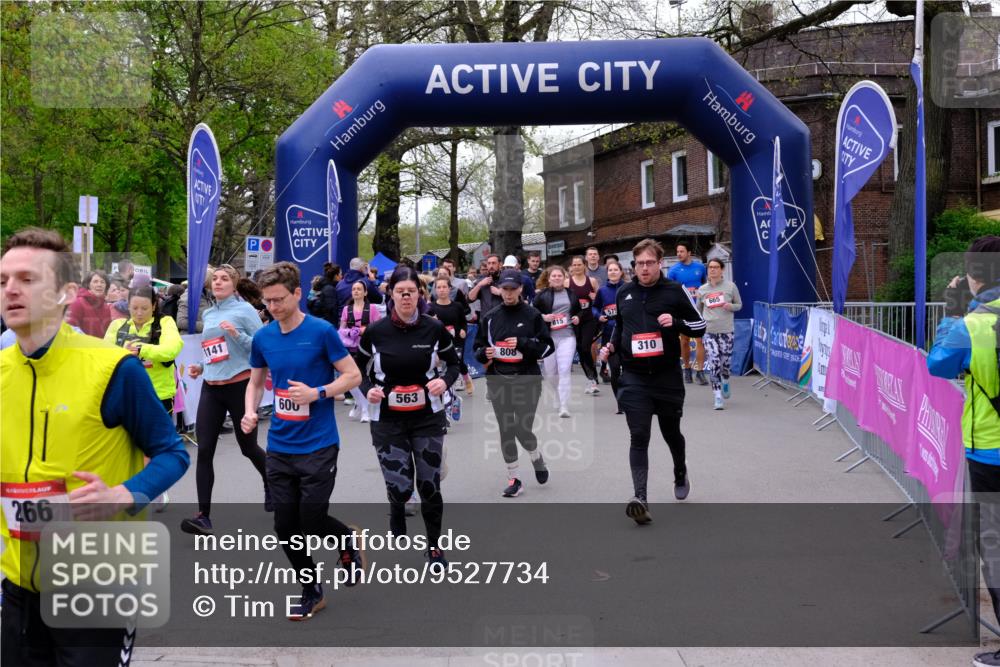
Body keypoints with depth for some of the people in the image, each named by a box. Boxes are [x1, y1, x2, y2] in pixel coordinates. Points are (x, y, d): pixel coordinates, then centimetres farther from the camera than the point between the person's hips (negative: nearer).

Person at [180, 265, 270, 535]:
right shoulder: (208, 314, 14)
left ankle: (271, 485, 38)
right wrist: (201, 367, 8)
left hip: (240, 386, -5)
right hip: (211, 388, 5)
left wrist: (237, 334, -22)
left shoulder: (244, 309, -5)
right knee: (204, 450, -6)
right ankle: (203, 515, -5)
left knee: (247, 447, 8)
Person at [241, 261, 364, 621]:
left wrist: (316, 393, -20)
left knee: (312, 521, -3)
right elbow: (256, 381, 16)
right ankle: (312, 592, 27)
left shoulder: (322, 331, -11)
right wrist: (250, 412, -2)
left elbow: (353, 376, -6)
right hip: (279, 447, 5)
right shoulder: (262, 337, 4)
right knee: (285, 525, 6)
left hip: (318, 446, -5)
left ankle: (349, 542, 32)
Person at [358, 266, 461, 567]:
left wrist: (445, 381, -13)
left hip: (428, 417, 1)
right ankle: (397, 531, 32)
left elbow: (454, 364, 7)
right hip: (387, 421, -1)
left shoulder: (434, 328, -7)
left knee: (430, 486, 5)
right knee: (400, 488, -6)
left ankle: (434, 545, 29)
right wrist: (369, 390, -14)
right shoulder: (374, 332, -8)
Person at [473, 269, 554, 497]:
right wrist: (484, 353, -7)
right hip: (498, 381, 3)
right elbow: (478, 347, 15)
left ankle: (537, 459, 28)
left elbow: (547, 347, -2)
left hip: (527, 380, -3)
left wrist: (523, 343, -16)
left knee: (523, 429, -6)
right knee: (506, 431, 5)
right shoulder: (490, 317, 8)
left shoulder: (532, 315, -1)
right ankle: (513, 479, 17)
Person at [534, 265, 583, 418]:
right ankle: (562, 397, 39)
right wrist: (543, 317, -14)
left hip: (567, 336, 0)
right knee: (550, 373, 9)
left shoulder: (571, 293, 9)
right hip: (548, 337, 0)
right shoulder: (542, 295, 1)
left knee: (564, 370, -12)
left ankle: (564, 407, -10)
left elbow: (579, 310, 23)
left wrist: (577, 318, 2)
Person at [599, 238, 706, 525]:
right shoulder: (624, 293, 8)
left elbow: (699, 327, 2)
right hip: (634, 377, 1)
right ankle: (640, 498, -15)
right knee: (638, 437, -10)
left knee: (671, 432, 16)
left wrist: (676, 323, -17)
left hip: (667, 375, -1)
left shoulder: (674, 291, -2)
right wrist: (611, 346, 5)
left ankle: (680, 473, 46)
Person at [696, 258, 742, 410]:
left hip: (726, 330, 0)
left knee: (726, 362, 4)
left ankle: (725, 383, 39)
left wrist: (731, 306, -11)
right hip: (709, 331, 0)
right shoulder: (702, 289, 7)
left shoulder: (730, 286, 2)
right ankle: (718, 396, -5)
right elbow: (698, 310, 19)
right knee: (713, 363, -10)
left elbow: (739, 305, 10)